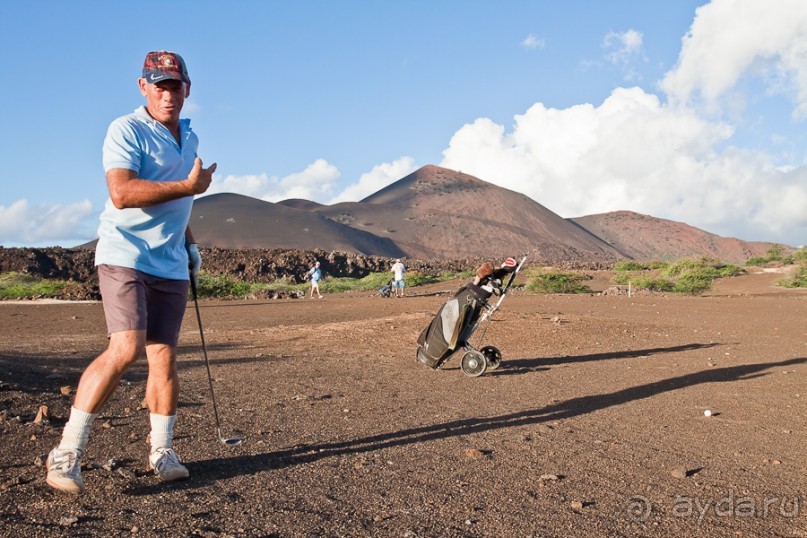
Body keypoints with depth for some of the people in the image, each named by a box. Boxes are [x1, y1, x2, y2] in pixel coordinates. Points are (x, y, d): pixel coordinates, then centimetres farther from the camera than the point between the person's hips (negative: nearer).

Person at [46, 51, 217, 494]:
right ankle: (67, 453, -10)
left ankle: (162, 451, 18)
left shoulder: (189, 137, 17)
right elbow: (122, 193, -24)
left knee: (164, 357, 5)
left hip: (170, 266, 7)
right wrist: (188, 186, -21)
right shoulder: (126, 130, -8)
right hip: (125, 255, -6)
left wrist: (189, 245, 25)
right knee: (126, 349, -20)